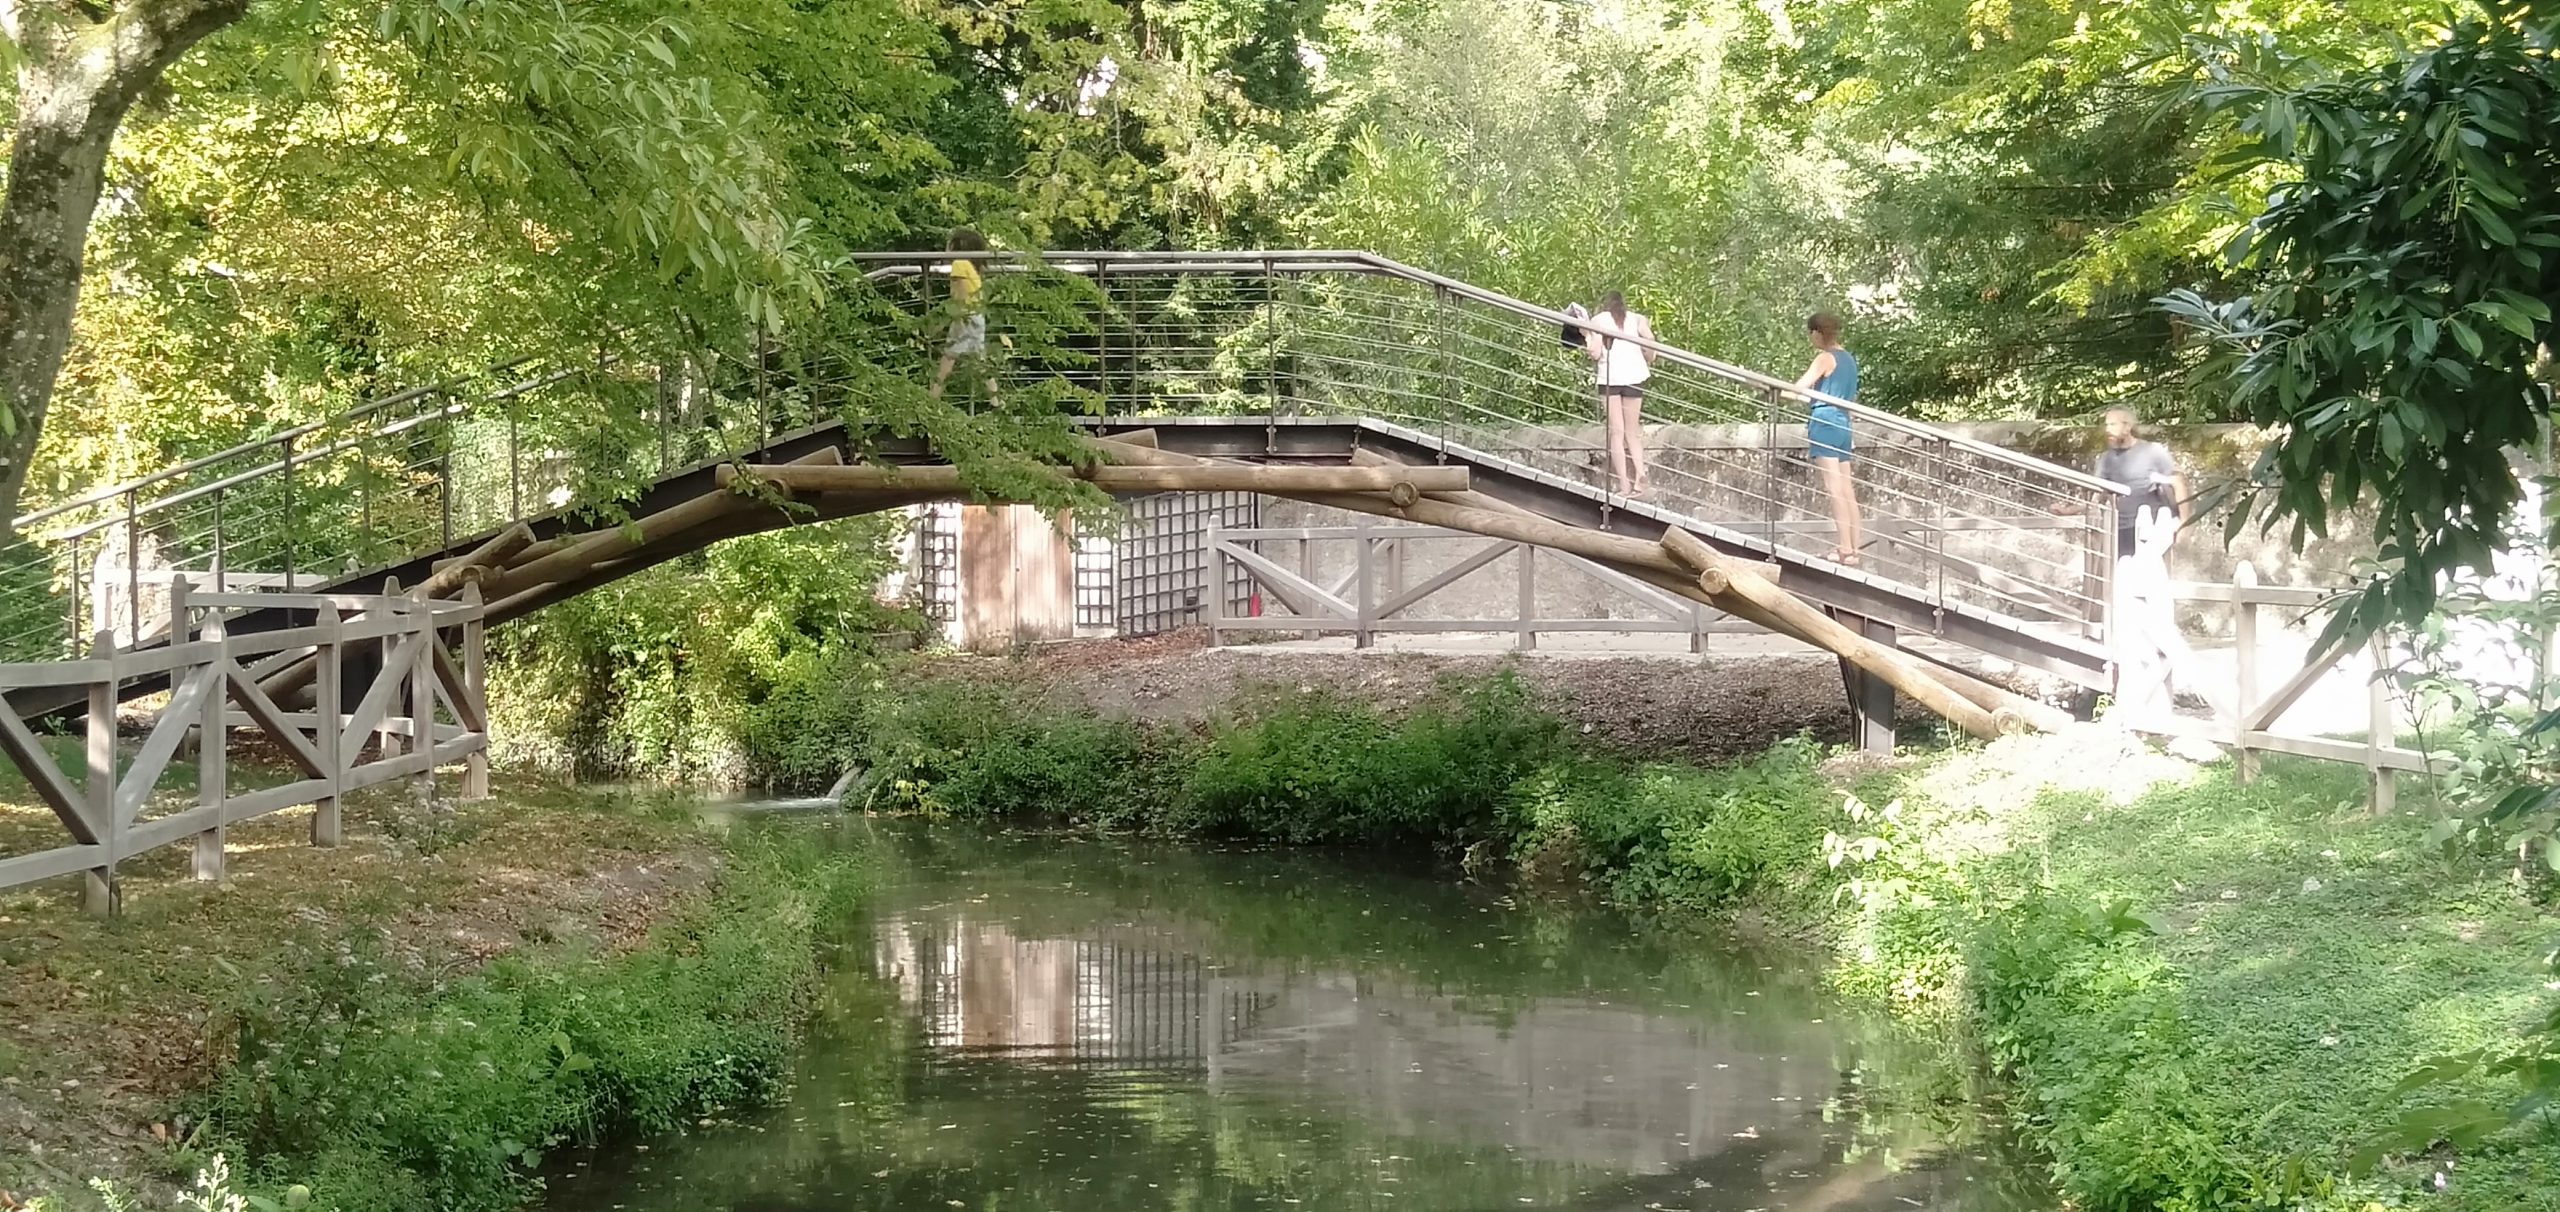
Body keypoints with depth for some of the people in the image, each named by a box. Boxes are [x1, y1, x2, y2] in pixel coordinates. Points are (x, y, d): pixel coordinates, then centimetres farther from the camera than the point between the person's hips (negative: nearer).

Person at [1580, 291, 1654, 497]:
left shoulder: (1597, 320, 9)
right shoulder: (1636, 318, 13)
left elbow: (1596, 354, -2)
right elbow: (1649, 340, -6)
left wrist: (1587, 337, 16)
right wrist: (1648, 363, 11)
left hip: (1610, 378, -2)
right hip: (1635, 376, 2)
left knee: (1616, 432, 3)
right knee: (1632, 432, 12)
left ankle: (1623, 484, -3)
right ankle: (1639, 476, -7)